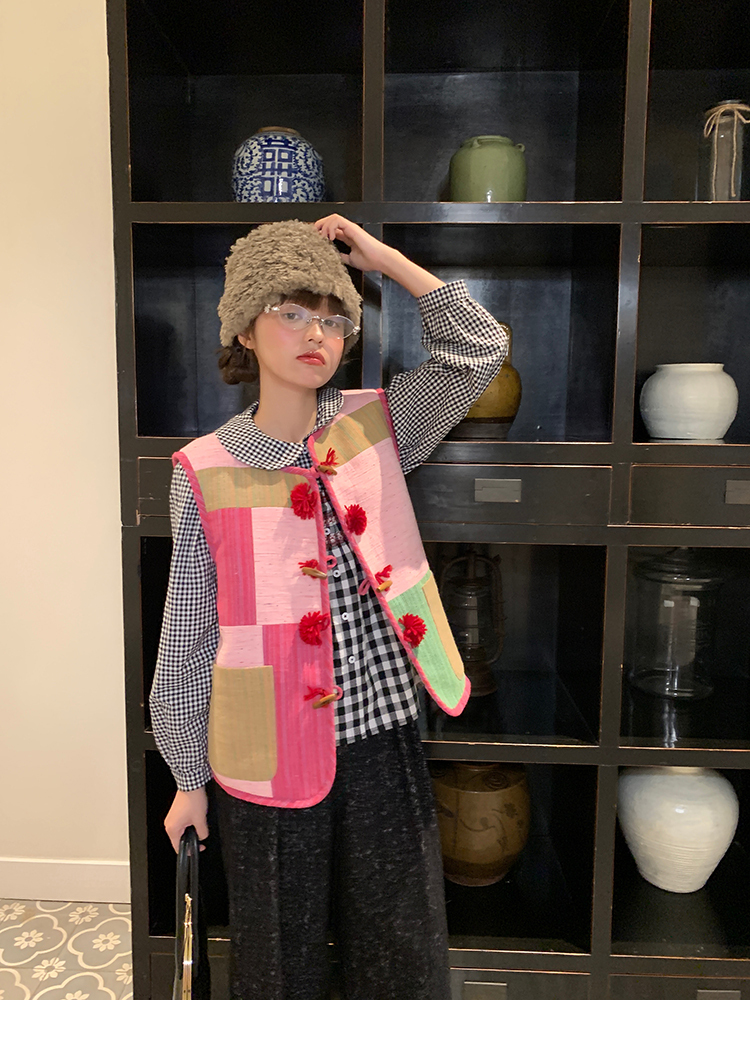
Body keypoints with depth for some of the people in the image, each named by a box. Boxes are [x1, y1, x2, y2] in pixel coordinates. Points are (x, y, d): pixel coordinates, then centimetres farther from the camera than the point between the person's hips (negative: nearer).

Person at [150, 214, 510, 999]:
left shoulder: (376, 426, 0)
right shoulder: (206, 471, -6)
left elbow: (480, 348, -7)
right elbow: (187, 639, 0)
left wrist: (381, 255, -6)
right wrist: (189, 779, 6)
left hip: (380, 738, 2)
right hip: (266, 756, -1)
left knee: (404, 959, 16)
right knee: (279, 963, 19)